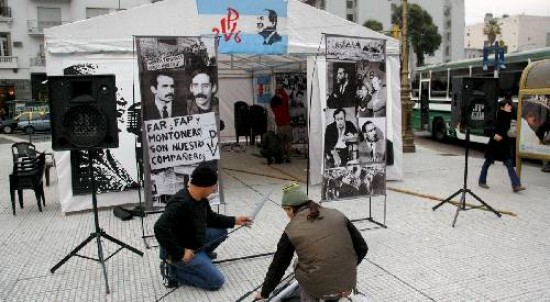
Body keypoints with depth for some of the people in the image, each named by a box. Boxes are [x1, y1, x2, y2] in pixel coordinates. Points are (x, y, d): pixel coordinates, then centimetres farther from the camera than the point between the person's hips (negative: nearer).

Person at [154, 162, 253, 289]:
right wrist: (179, 253, -32)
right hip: (182, 249, -9)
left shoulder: (200, 198, -3)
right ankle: (172, 270, -3)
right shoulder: (181, 203, -31)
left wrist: (234, 220, 7)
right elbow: (160, 228, -38)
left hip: (195, 241, 9)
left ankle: (201, 255, 17)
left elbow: (210, 218, 14)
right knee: (216, 282, -9)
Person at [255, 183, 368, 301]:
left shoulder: (291, 230, -3)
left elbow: (277, 266, 6)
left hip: (318, 289, -3)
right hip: (348, 284, 3)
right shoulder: (337, 215, 1)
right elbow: (362, 248, 4)